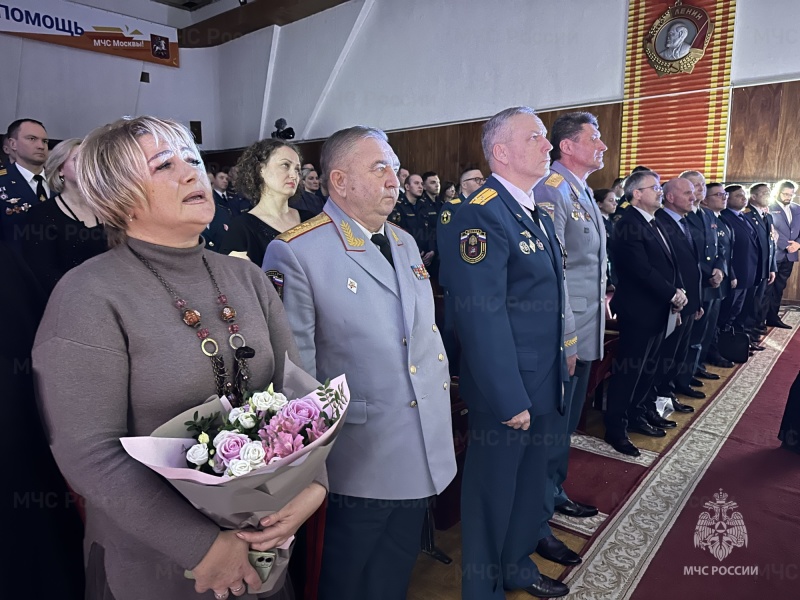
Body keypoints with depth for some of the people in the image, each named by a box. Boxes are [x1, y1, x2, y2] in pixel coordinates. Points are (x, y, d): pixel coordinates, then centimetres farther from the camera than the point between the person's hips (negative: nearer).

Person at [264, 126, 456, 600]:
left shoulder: (405, 243, 9)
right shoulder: (297, 252, -16)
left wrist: (443, 410, 11)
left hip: (425, 453, 7)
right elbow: (295, 365, -15)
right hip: (362, 458, -6)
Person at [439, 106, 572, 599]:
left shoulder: (539, 216, 11)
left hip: (544, 386, 9)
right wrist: (509, 399, -22)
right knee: (493, 490, 11)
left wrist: (565, 354, 12)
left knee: (531, 482, 25)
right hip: (505, 391, -9)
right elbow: (483, 318, -24)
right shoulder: (481, 215, -19)